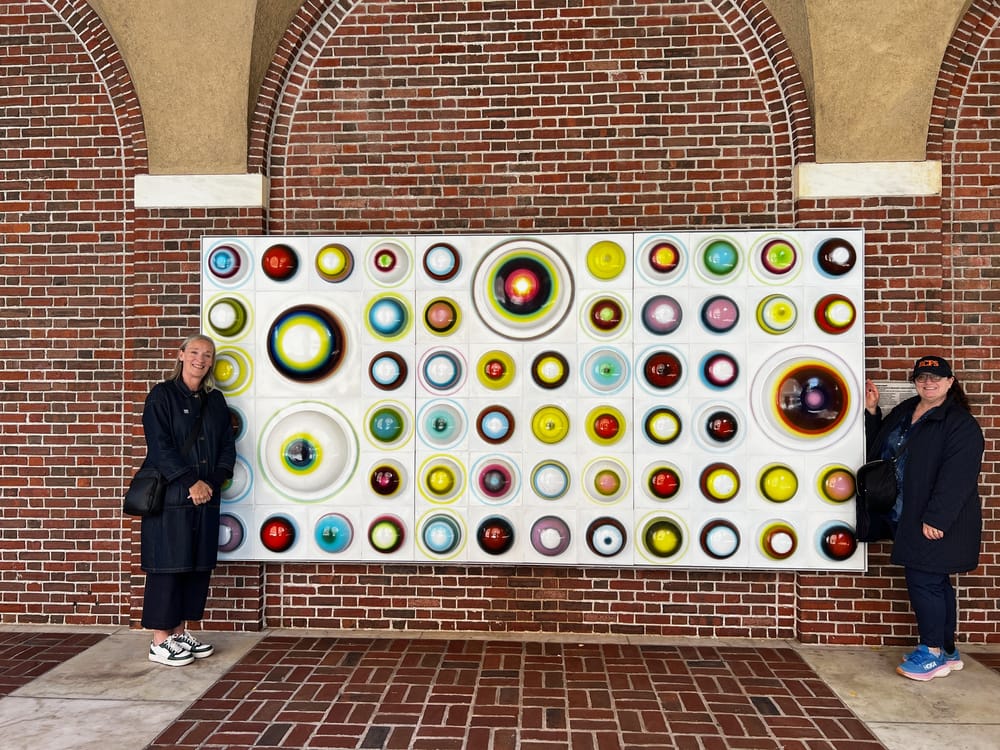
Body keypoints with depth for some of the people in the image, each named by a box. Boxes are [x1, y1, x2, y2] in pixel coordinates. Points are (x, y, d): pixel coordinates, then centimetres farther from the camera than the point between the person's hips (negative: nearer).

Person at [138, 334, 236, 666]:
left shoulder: (215, 400, 12)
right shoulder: (162, 395, -3)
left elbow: (228, 447, 10)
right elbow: (159, 446, -11)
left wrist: (212, 483, -6)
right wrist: (191, 482, -16)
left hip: (206, 497, 6)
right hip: (169, 496, -5)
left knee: (198, 566, 9)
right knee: (167, 565, -1)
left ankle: (180, 632, 22)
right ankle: (160, 641, 9)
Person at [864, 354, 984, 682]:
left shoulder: (961, 424, -13)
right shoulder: (904, 412, 11)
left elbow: (957, 477, -21)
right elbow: (878, 448, 21)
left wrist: (936, 518, -25)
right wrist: (872, 411, 9)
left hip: (936, 523, -8)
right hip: (906, 518, 8)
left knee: (923, 581, -3)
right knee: (935, 583, 16)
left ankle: (933, 653, 13)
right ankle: (947, 651, 28)